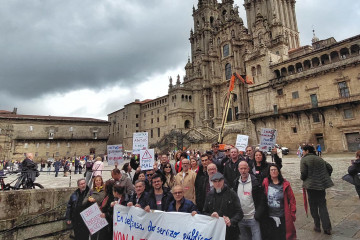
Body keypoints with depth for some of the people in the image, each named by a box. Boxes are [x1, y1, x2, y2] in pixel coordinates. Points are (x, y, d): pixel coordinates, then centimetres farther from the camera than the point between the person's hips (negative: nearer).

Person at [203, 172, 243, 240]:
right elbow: (204, 212, 12)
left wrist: (231, 221, -21)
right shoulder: (210, 194, 5)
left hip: (230, 232, -2)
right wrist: (211, 215, -9)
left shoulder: (231, 193, -4)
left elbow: (239, 213, -5)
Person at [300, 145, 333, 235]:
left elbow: (303, 173, -15)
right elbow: (330, 168, 10)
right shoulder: (319, 158, 10)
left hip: (311, 185, -5)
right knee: (322, 205, 12)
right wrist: (326, 177, 18)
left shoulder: (304, 159, -9)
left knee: (313, 206, 10)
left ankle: (317, 226, 18)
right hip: (322, 184, 5)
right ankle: (327, 228, 11)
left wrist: (303, 179, 5)